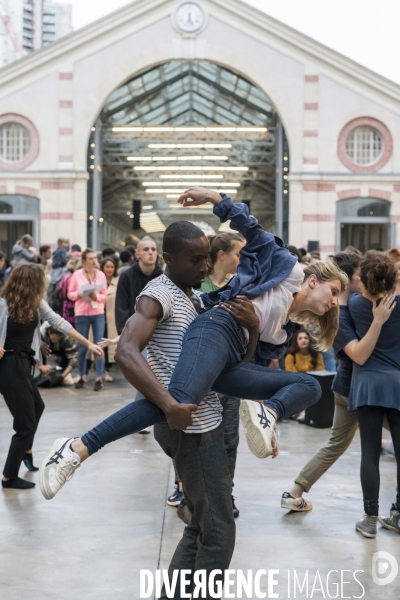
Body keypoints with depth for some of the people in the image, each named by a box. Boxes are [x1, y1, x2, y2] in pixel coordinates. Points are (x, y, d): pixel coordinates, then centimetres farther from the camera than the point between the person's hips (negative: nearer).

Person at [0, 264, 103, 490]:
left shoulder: (36, 303, 2)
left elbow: (59, 323, 5)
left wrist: (89, 343, 6)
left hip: (23, 364, 9)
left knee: (37, 407, 30)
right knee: (26, 423, -4)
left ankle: (26, 451, 53)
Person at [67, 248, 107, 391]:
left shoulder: (101, 275, 1)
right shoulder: (77, 275, -1)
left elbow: (105, 296, 4)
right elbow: (70, 294, 3)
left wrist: (96, 296, -16)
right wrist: (79, 294, -16)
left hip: (98, 314, 0)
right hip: (81, 314, 0)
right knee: (82, 347, 7)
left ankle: (99, 378, 2)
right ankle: (82, 377, 19)